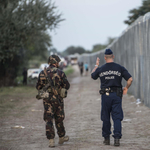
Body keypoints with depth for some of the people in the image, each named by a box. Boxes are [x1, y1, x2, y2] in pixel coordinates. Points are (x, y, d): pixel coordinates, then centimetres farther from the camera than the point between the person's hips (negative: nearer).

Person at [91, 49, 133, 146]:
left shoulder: (100, 69, 0)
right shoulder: (120, 68, -3)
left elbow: (93, 76, 20)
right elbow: (130, 79, -8)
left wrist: (96, 65, 31)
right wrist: (126, 88, 9)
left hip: (105, 95, 1)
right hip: (116, 95, -1)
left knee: (106, 118, 12)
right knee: (117, 118, 0)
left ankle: (107, 138, 18)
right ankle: (117, 138, -10)